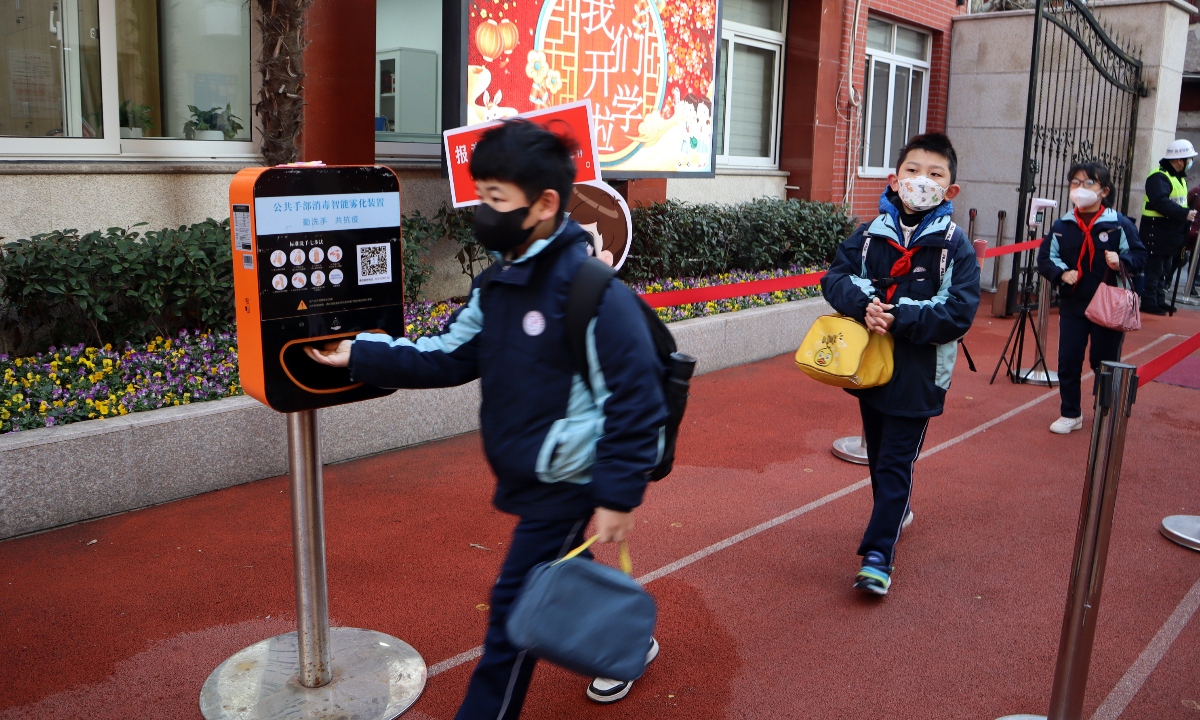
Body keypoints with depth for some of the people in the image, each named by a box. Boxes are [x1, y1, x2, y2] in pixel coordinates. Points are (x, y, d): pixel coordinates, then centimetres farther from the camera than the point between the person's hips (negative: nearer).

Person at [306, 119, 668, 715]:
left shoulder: (594, 290, -23)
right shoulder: (496, 285, 4)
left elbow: (637, 399, -21)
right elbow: (447, 356, 4)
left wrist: (618, 497, -20)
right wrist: (361, 356, -6)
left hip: (568, 484, -8)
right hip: (529, 478, 9)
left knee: (514, 605, 1)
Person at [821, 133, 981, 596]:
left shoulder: (955, 247, -8)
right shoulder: (869, 236, 1)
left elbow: (959, 314, -15)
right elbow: (835, 278, -4)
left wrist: (899, 319, -24)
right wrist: (864, 304, -23)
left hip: (918, 375, -4)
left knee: (896, 462, -3)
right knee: (877, 454, 20)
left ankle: (878, 555, 1)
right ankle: (897, 511, 45)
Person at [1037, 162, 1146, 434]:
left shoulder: (1120, 225, -6)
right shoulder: (1062, 226, 1)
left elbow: (1139, 255, 0)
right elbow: (1045, 257, 7)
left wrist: (1122, 262, -20)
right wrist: (1061, 273, -11)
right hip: (1072, 306, 2)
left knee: (1105, 363, 6)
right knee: (1068, 361, 4)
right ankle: (1070, 414, 20)